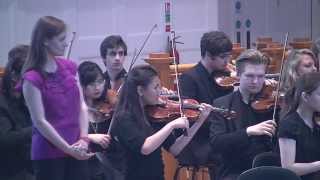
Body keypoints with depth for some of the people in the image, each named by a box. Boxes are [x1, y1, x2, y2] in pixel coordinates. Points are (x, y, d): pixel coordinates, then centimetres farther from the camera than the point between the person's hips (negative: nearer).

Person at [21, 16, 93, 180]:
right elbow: (40, 121, -14)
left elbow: (81, 105, 7)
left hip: (77, 150, 6)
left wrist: (84, 138, -7)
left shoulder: (69, 67, 8)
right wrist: (68, 149, -16)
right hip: (48, 153, -6)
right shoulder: (32, 78, -11)